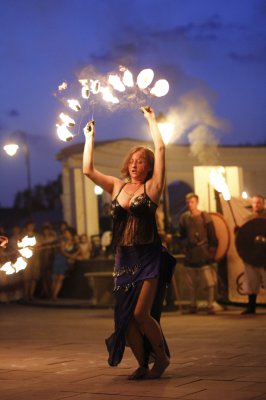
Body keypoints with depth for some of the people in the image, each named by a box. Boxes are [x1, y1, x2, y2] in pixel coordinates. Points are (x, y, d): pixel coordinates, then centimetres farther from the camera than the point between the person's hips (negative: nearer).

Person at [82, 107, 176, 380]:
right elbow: (87, 169, 9)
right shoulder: (117, 187, 11)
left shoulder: (151, 187, 0)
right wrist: (89, 138, 13)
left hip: (148, 258, -5)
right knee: (125, 317, 2)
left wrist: (151, 120, 1)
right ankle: (143, 365, 18)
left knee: (141, 313, -14)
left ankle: (162, 357, 9)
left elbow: (160, 149, -8)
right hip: (123, 259, 5)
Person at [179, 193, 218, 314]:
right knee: (191, 282, 9)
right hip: (190, 253, 3)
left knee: (209, 280, -8)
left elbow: (212, 235, -2)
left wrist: (212, 249, -6)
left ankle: (210, 305, -2)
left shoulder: (205, 216, -2)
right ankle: (193, 305, 20)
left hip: (203, 253, -3)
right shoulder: (184, 217, 7)